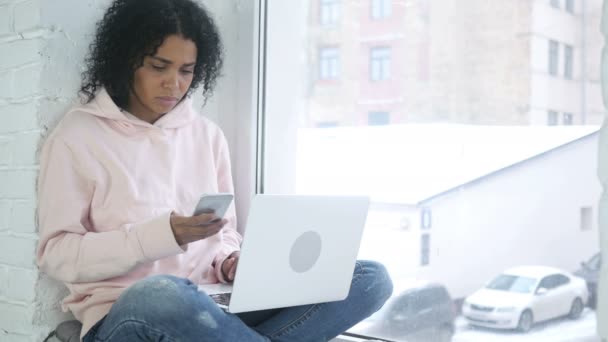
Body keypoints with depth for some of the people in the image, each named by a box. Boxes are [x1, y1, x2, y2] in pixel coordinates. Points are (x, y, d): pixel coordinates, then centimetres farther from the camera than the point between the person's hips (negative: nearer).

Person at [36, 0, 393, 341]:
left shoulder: (208, 135, 14)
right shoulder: (78, 135, 1)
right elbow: (57, 254, -5)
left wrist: (229, 262, -6)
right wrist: (161, 235, -18)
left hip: (213, 307, 5)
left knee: (371, 278, -13)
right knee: (159, 295, -43)